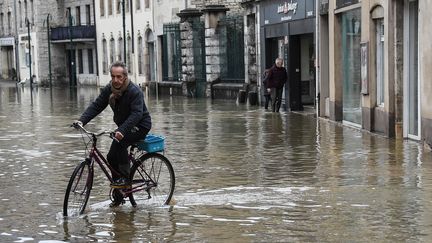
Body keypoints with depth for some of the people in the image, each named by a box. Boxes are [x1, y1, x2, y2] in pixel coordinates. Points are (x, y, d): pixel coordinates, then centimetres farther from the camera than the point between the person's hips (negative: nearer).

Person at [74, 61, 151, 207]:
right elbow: (96, 106, -9)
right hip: (124, 127, 8)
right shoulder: (108, 90, -3)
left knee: (119, 143, -32)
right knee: (111, 157, 1)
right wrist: (82, 120, -26)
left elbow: (136, 114, -35)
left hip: (140, 125, -8)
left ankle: (125, 179, -20)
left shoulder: (135, 91, -24)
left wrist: (122, 130, -49)